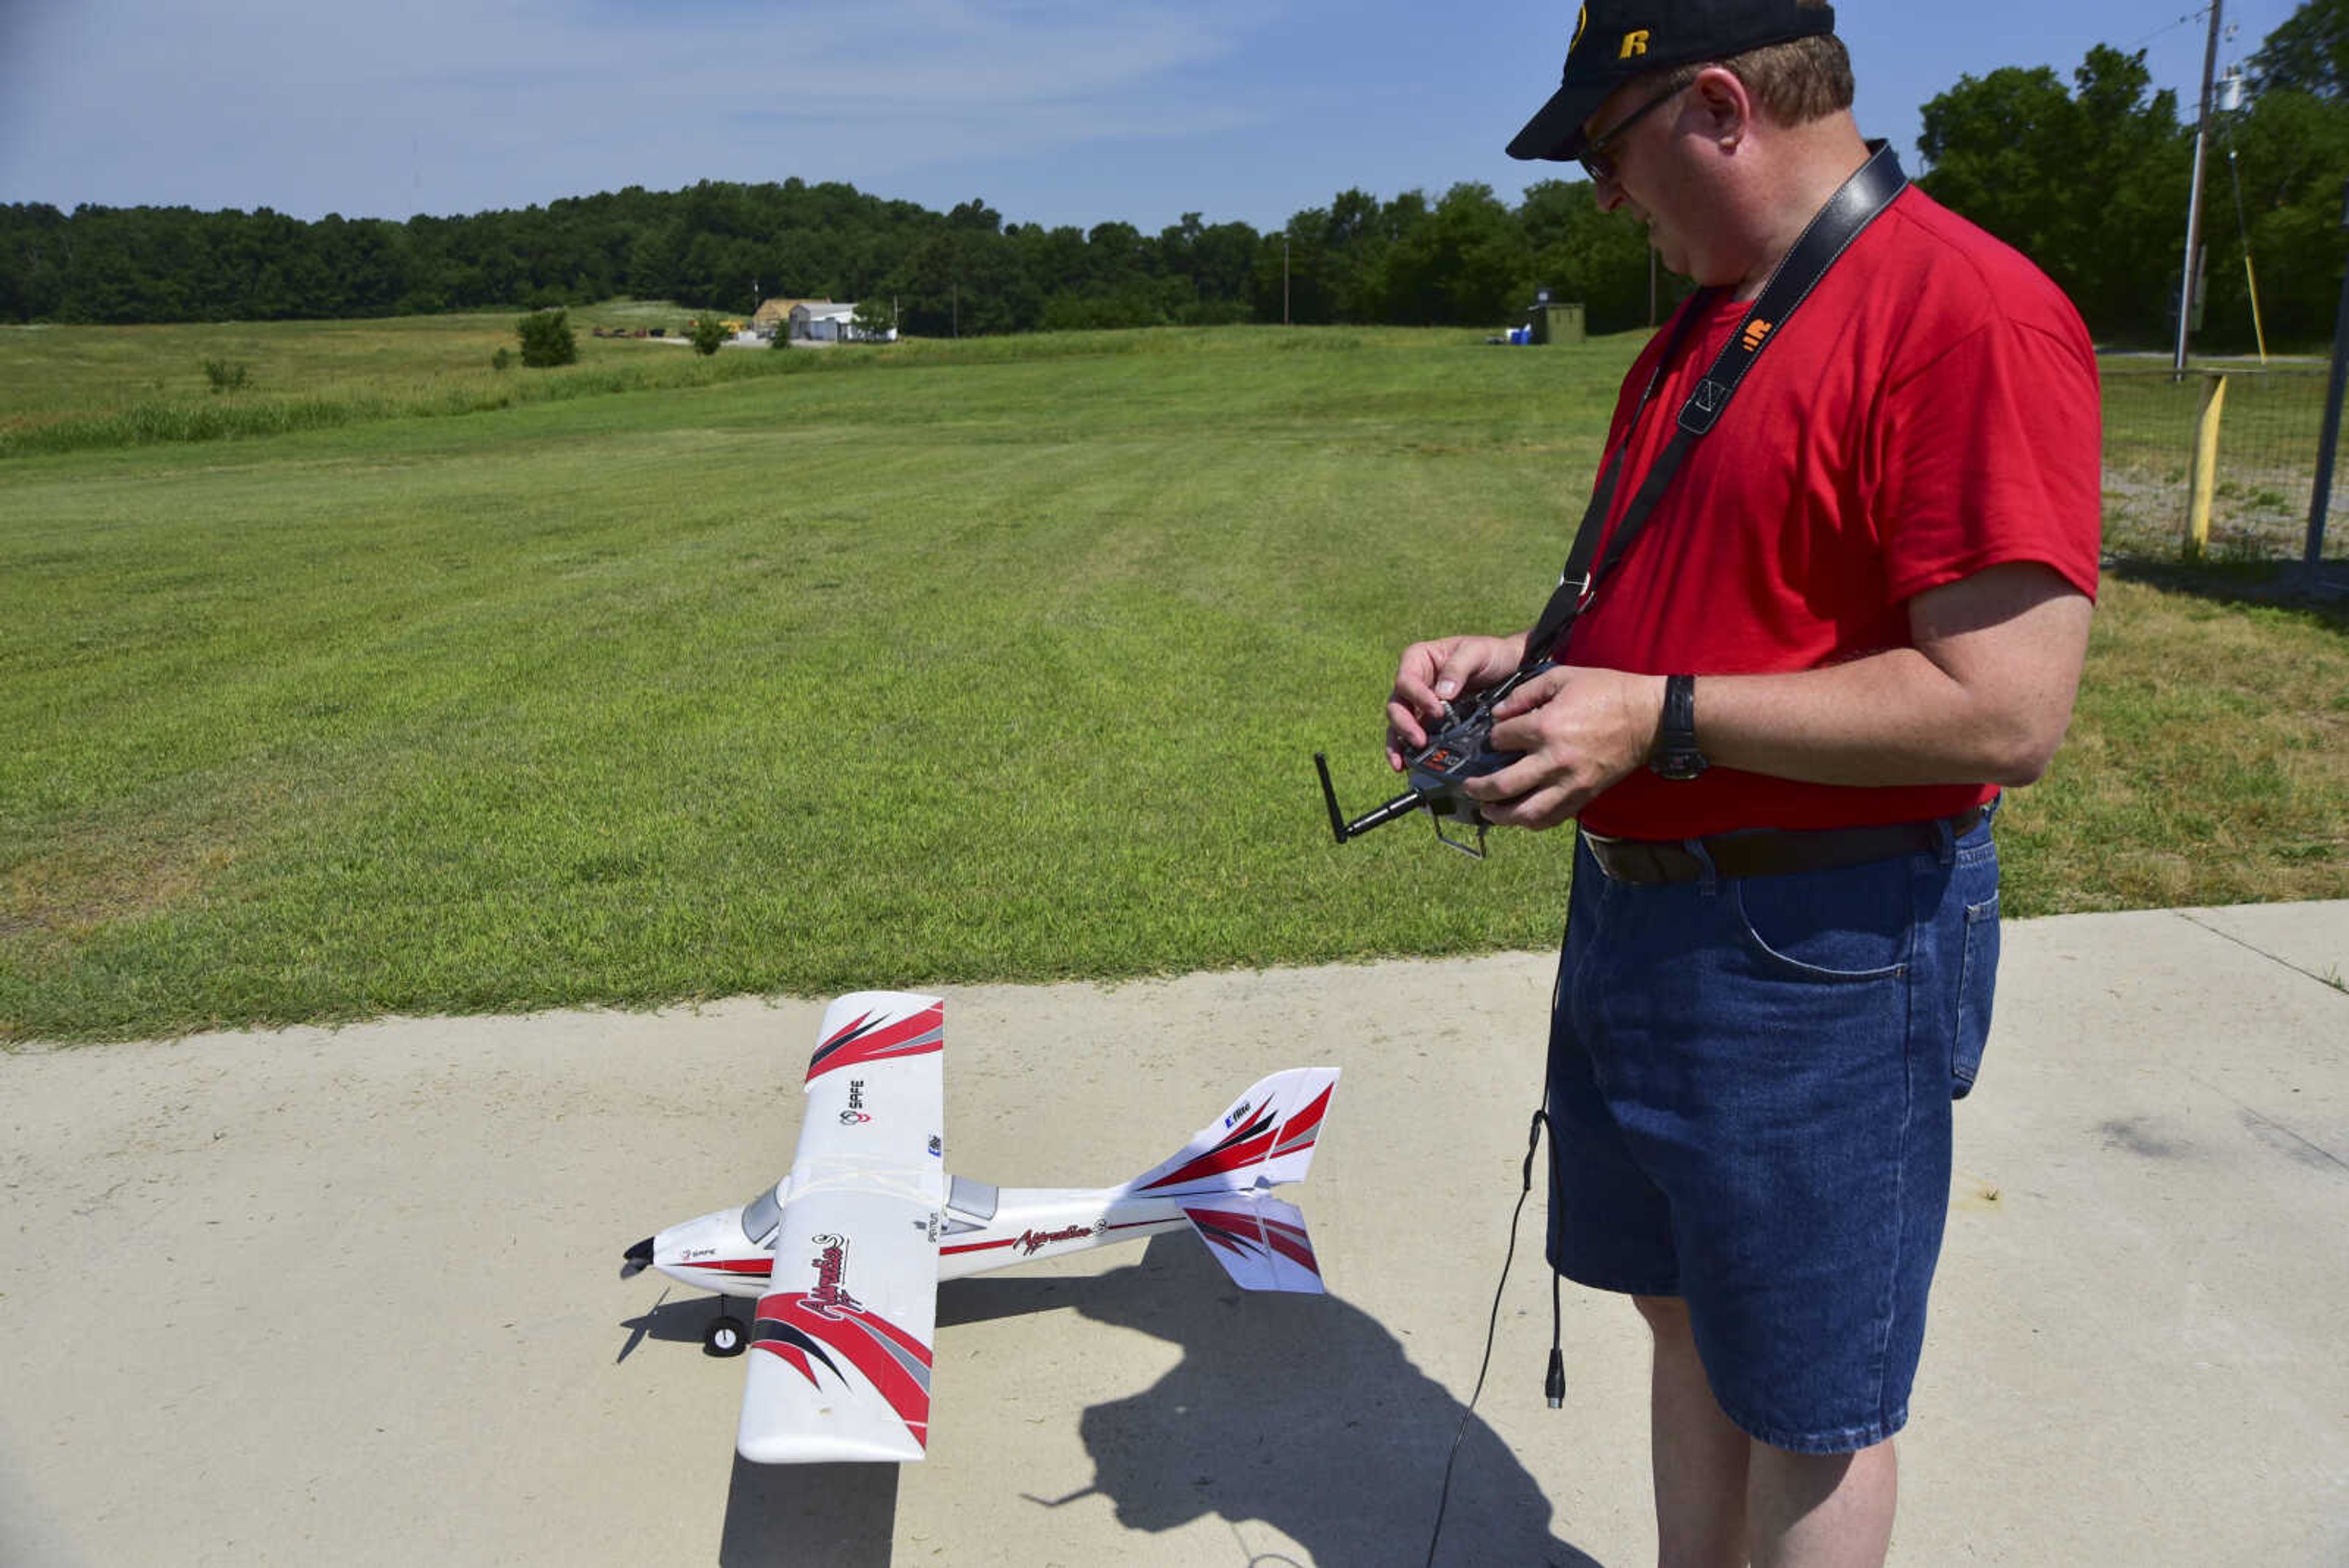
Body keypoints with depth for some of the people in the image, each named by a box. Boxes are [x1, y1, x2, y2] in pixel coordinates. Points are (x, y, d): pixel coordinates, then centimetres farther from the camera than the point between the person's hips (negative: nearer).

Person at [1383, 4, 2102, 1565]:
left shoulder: (1968, 311, -18)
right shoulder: (1695, 333, 12)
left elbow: (2006, 711, -24)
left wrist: (1662, 720, -21)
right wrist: (1524, 665, 4)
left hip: (1822, 953, -9)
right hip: (1635, 906, 9)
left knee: (1810, 1402, 10)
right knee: (1687, 1316, 22)